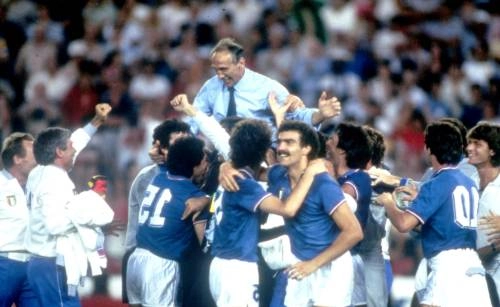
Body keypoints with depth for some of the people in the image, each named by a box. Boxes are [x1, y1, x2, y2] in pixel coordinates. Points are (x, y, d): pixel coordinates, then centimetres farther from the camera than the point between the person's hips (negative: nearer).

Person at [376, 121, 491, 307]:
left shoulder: (437, 184, -7)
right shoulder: (469, 183, 16)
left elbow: (404, 223, -14)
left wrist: (389, 204, 5)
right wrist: (420, 197, 33)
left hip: (448, 264, -8)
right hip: (472, 264, 8)